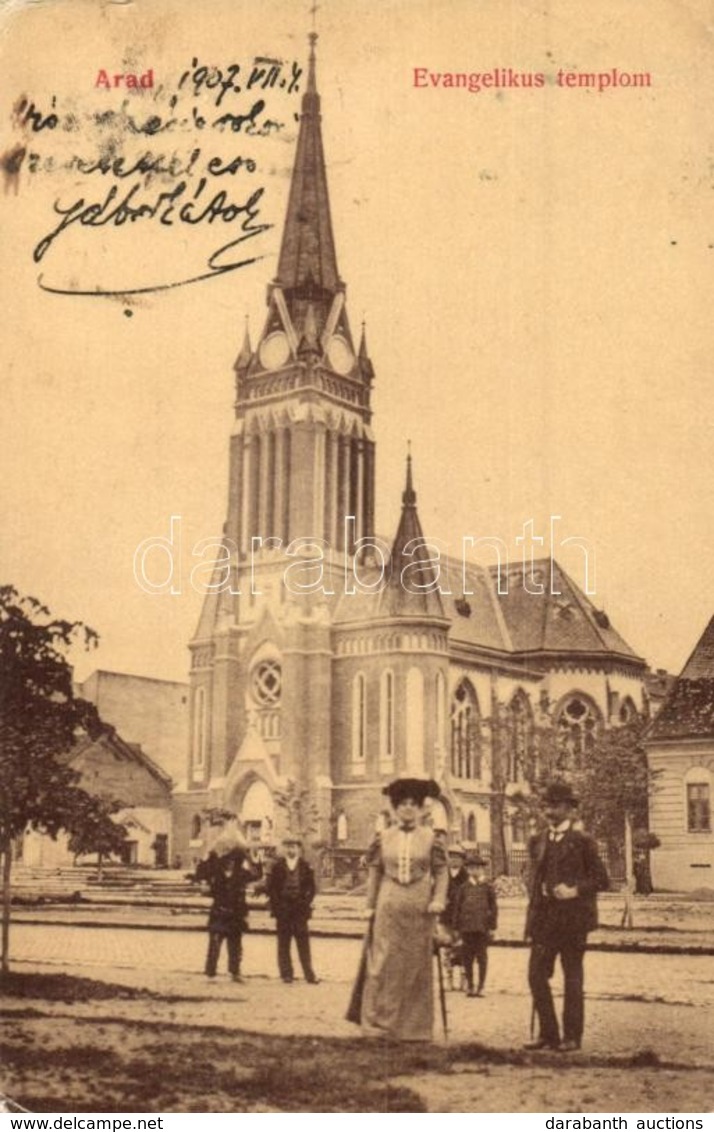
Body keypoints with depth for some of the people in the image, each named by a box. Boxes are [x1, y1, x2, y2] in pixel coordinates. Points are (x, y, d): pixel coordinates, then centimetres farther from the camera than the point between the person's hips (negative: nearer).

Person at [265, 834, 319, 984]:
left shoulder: (305, 866, 4)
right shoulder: (277, 866, 4)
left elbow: (311, 888, 5)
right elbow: (270, 887, 4)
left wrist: (305, 904, -5)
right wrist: (277, 905, -4)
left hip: (300, 910, 0)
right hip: (283, 911, 0)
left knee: (303, 943, 0)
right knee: (283, 944, 3)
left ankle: (309, 974, 3)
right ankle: (286, 974, 8)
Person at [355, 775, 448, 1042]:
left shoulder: (430, 838, 2)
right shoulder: (384, 838, 5)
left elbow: (441, 871, 4)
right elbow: (374, 872, 9)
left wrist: (438, 900, -9)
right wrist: (370, 905, 7)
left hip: (419, 909, 0)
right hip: (389, 908, 0)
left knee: (416, 967, 5)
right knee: (384, 964, -4)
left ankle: (414, 1027, 14)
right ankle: (379, 1020, 3)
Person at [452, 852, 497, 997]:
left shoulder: (488, 886, 4)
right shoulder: (464, 887, 8)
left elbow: (493, 907, 5)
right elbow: (457, 907, 10)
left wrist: (492, 926, -1)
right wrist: (457, 926, 6)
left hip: (482, 927, -2)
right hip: (466, 928, 2)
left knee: (482, 956, 1)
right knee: (468, 957, 4)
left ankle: (481, 986, 8)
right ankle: (469, 986, 13)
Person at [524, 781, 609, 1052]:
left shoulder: (582, 841, -2)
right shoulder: (537, 841, 12)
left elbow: (601, 879, -2)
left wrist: (575, 890, -18)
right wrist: (531, 922, 10)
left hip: (572, 919, -5)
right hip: (544, 919, 5)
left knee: (572, 979, 3)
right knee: (536, 974, 0)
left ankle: (572, 1036, 11)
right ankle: (547, 1034, 10)